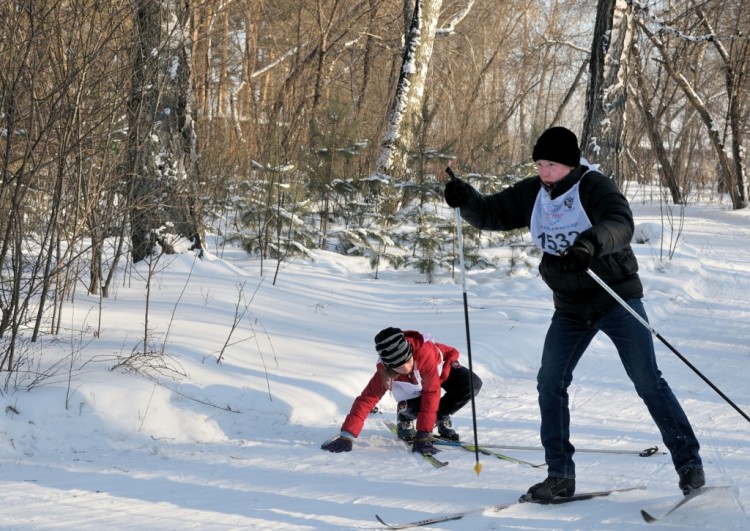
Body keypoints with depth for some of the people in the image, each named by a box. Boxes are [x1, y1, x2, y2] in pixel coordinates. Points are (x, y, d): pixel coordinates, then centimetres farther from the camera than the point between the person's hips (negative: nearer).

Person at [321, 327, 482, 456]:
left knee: (472, 384, -26)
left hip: (442, 368, 0)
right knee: (412, 406, -33)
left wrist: (423, 435, -43)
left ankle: (441, 417, -1)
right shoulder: (384, 372, -37)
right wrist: (346, 436, -40)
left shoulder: (424, 352, -46)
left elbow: (431, 392, -42)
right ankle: (405, 416, 6)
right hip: (414, 388, 0)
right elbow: (366, 400, -32)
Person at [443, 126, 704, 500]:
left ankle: (688, 462, 4)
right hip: (570, 309, 6)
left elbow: (621, 224, -34)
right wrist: (465, 199, -17)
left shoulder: (595, 187, -17)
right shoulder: (533, 194, 2)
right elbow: (491, 215, 4)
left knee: (648, 381, -6)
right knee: (550, 384, 0)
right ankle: (560, 475, 9)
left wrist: (591, 243, -54)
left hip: (616, 299, -6)